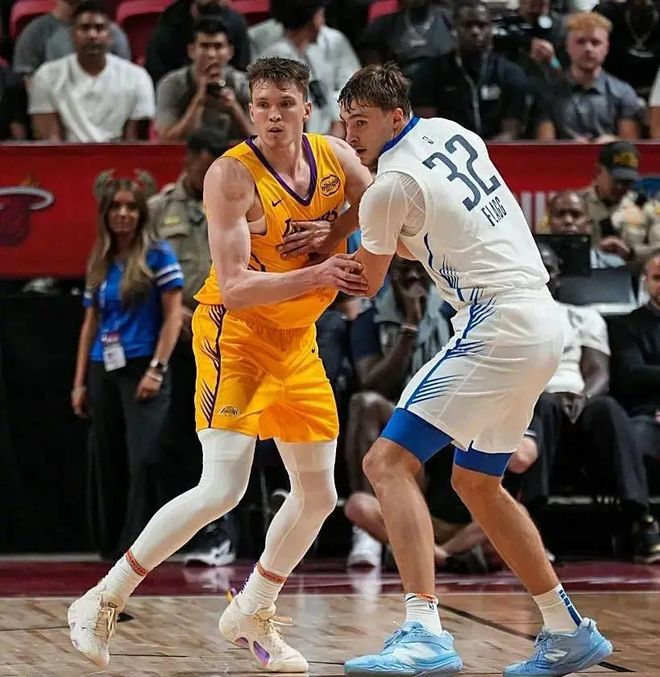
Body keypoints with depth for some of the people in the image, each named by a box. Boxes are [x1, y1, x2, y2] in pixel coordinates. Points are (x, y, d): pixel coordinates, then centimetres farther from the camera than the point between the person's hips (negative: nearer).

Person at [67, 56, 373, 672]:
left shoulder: (334, 157, -4)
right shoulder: (231, 175, -22)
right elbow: (234, 288, -27)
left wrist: (336, 231, -14)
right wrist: (318, 276, -34)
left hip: (296, 341, 7)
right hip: (235, 332, -7)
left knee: (317, 494, 11)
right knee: (222, 489, -19)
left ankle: (249, 616, 30)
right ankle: (102, 602, -10)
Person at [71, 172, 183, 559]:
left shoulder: (158, 255, -1)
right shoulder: (99, 263, 14)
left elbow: (173, 315, -5)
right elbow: (91, 323, 17)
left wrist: (157, 369, -13)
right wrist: (80, 381, 12)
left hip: (142, 369, -5)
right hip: (103, 371, 5)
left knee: (142, 460, -13)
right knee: (106, 464, 7)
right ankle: (112, 546, 16)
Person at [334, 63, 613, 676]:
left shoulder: (391, 183, -10)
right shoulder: (450, 132, 14)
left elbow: (366, 283, 4)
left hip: (497, 325, -9)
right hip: (542, 322, 10)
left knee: (388, 461, -13)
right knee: (475, 481, 23)